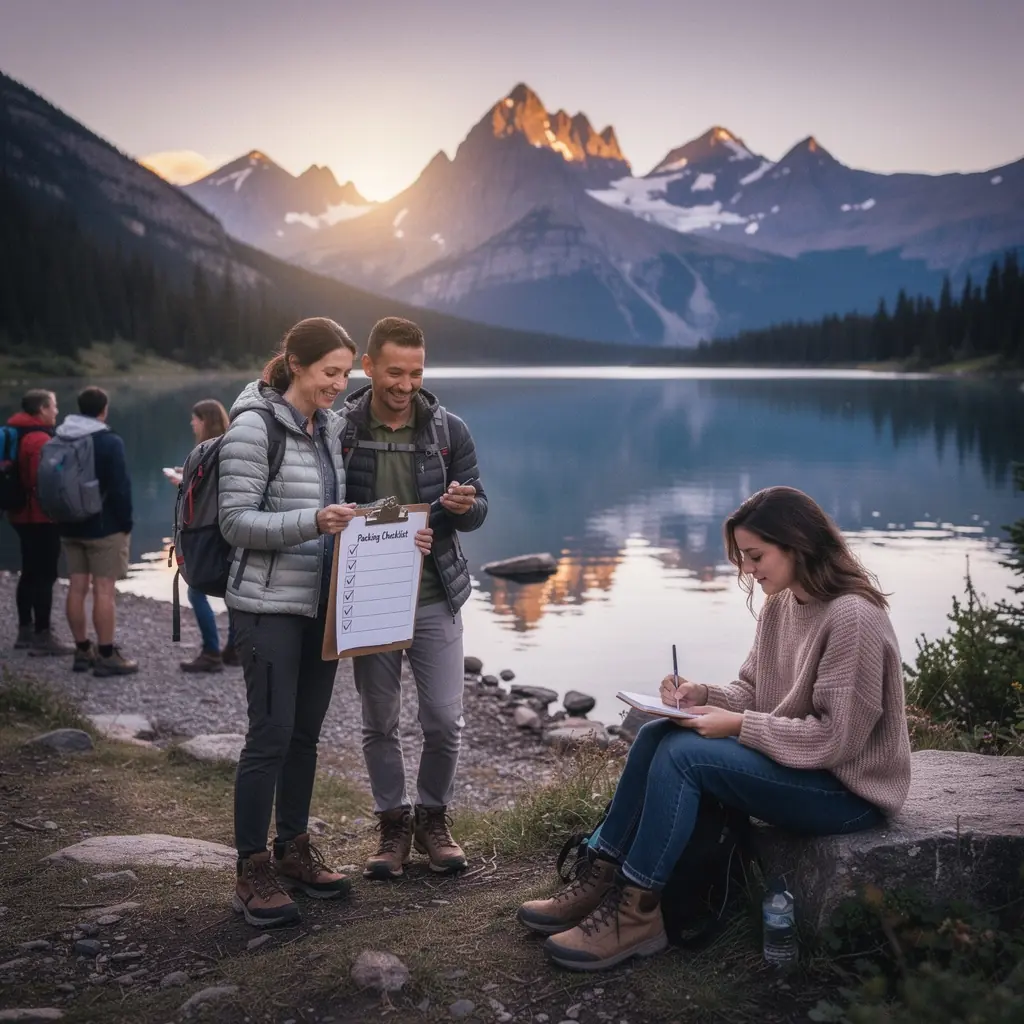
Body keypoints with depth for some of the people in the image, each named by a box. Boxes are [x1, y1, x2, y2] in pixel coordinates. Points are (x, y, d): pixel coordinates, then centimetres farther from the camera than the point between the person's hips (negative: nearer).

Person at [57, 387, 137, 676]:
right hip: (104, 527, -7)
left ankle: (83, 651, 16)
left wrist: (64, 517, 19)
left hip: (70, 526, 7)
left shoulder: (60, 440, 9)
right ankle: (106, 656, -3)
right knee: (104, 589, -5)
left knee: (76, 587, 9)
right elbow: (121, 488, -15)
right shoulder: (109, 441, -13)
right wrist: (126, 524, -5)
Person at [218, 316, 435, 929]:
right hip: (271, 606, -7)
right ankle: (253, 873, 8)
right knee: (272, 734, -4)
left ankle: (294, 852, 26)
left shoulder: (331, 425, 9)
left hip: (324, 604, 7)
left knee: (306, 732, 13)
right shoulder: (254, 426, -11)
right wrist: (313, 521, -28)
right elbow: (236, 522, -15)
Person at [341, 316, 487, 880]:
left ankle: (432, 817, 25)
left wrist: (464, 506, -20)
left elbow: (478, 511, 3)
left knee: (444, 719, 2)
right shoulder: (338, 430, -6)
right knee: (379, 722, 9)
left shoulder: (449, 430, -2)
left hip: (434, 600, 1)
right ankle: (393, 825, 27)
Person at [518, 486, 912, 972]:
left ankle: (638, 910, -15)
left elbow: (837, 737, -23)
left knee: (684, 753, -24)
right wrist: (702, 695, -9)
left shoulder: (853, 617, -21)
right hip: (789, 757, 9)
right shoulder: (779, 606, 6)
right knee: (657, 735, -7)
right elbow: (751, 691, 11)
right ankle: (602, 876, -3)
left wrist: (740, 726, -22)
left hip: (847, 789, -9)